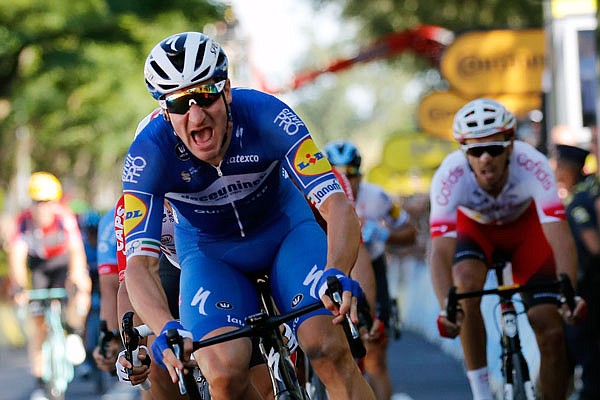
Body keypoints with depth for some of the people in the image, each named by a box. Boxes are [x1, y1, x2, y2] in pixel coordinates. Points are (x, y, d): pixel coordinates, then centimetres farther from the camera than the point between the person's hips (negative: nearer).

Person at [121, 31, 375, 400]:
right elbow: (140, 261, -32)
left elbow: (337, 205, -35)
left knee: (330, 350, -25)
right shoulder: (148, 154, -28)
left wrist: (337, 274, -55)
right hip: (209, 253, 0)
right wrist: (166, 330, -52)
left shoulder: (265, 116, -30)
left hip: (284, 229, 0)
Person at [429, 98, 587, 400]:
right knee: (465, 284, -33)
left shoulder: (532, 165, -37)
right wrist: (446, 307, -57)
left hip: (524, 227, 0)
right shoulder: (450, 175, -36)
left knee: (550, 332, -11)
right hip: (474, 228, 0)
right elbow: (440, 250, -41)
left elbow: (559, 235, -43)